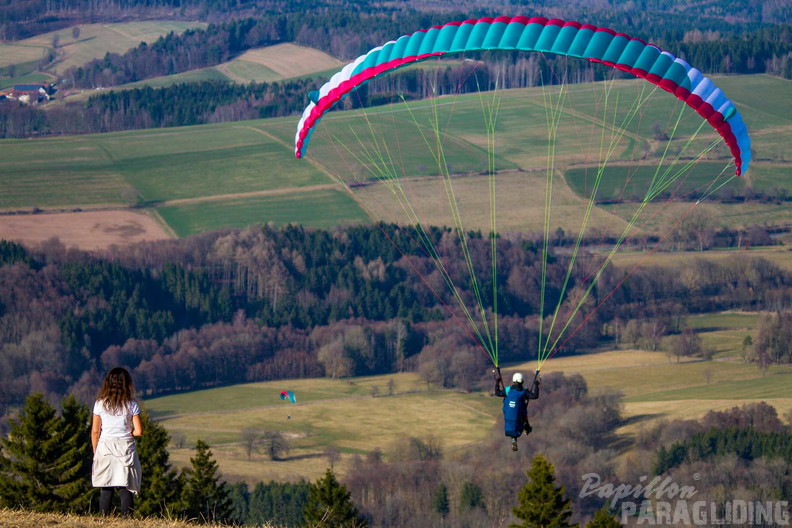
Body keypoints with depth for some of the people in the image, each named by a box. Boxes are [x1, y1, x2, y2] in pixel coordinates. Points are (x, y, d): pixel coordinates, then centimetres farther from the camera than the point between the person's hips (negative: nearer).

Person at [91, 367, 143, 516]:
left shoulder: (100, 404, -1)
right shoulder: (131, 405, -4)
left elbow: (95, 431, 1)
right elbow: (139, 431, -6)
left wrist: (95, 452, 10)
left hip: (105, 446, 1)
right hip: (126, 447, -1)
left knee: (106, 488, 4)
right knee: (125, 487, 1)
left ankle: (105, 516, 0)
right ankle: (125, 515, -5)